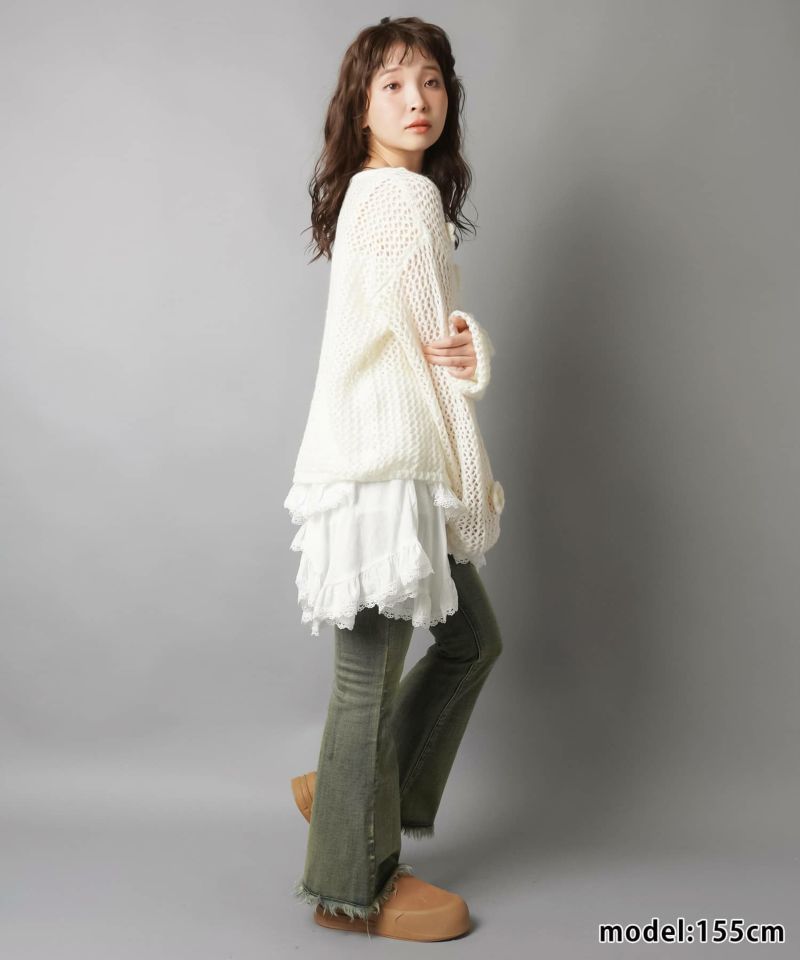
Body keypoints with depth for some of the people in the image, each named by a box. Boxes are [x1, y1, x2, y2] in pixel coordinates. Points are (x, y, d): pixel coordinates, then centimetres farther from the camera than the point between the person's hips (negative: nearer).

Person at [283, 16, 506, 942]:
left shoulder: (381, 194, 20)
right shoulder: (402, 196, -11)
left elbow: (436, 336, 14)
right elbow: (420, 346, -14)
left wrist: (469, 345, -7)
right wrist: (470, 475, -8)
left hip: (408, 467, 10)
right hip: (381, 464, -10)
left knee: (472, 638, 18)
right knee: (373, 674, 0)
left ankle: (347, 790, 31)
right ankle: (357, 885, 16)